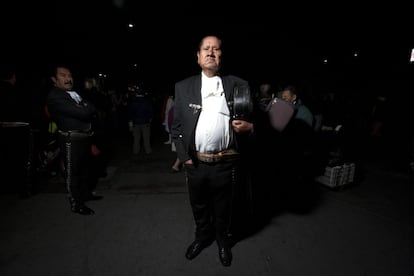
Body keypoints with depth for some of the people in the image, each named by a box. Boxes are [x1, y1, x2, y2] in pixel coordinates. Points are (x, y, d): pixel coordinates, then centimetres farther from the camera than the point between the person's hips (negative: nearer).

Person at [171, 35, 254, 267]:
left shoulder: (239, 85, -2)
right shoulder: (183, 87, 1)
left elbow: (252, 121, 4)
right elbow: (177, 126, 2)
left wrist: (250, 127, -18)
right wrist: (184, 156, -3)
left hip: (226, 162, -1)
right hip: (195, 162, 2)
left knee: (223, 208, 20)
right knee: (199, 206, 23)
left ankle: (223, 241, 48)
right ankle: (202, 237, 52)